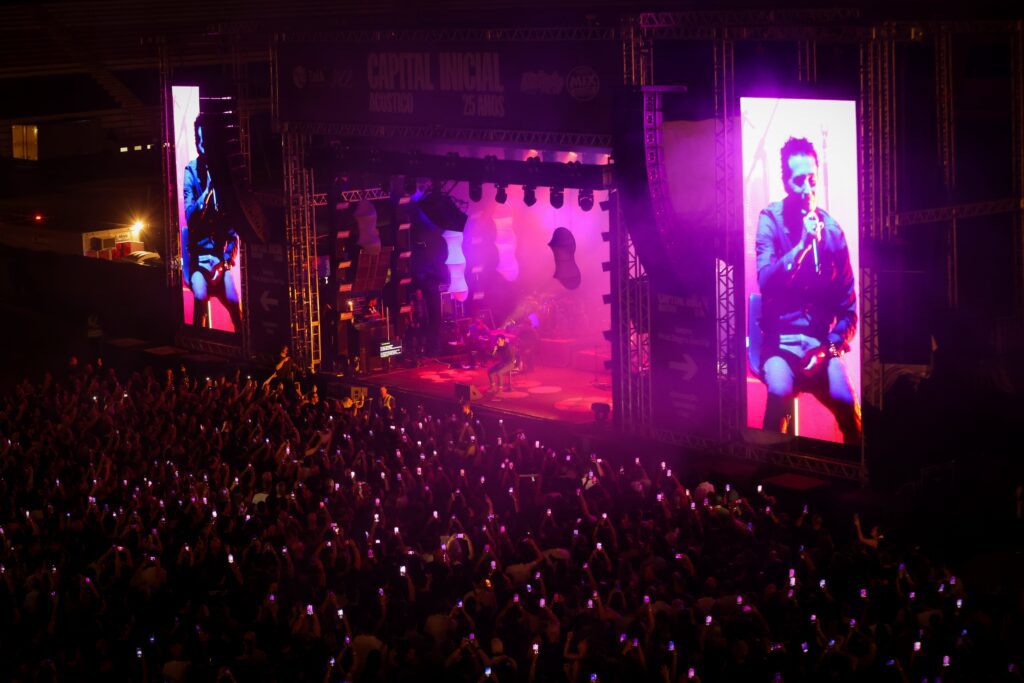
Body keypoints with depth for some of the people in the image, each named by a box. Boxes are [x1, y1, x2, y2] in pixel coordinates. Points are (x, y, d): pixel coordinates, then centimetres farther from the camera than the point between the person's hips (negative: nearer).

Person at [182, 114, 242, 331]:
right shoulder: (191, 172, -3)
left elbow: (233, 223, 3)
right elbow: (190, 218, -11)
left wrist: (227, 259, -8)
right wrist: (207, 189, -24)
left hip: (222, 254, 1)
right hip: (199, 253, -1)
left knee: (233, 300, -21)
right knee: (200, 296, -28)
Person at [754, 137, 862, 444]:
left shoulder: (831, 229, 2)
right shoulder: (770, 220, -3)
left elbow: (848, 305, 6)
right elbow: (766, 281, -15)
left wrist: (829, 348, -7)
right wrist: (802, 245, -25)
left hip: (822, 343, 2)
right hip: (781, 340, -2)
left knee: (847, 403, -24)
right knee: (780, 391, -32)